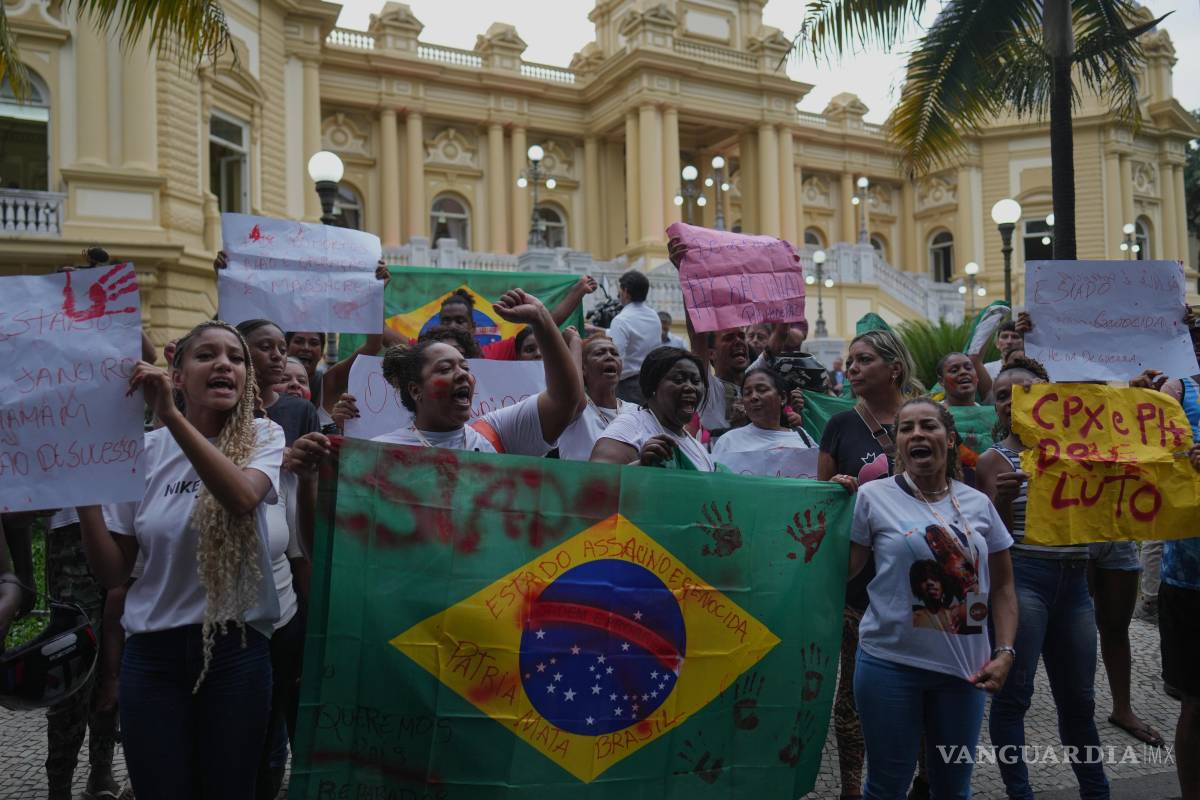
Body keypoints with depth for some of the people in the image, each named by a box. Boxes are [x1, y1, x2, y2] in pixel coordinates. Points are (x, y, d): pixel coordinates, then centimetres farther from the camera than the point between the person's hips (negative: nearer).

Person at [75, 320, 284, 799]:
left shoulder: (264, 437, -4)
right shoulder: (144, 450, 1)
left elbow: (243, 497, -28)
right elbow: (114, 573, 2)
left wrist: (170, 416, -32)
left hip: (236, 647, -2)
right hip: (152, 652, 2)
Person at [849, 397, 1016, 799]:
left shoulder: (978, 503, 3)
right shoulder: (872, 497, -6)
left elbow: (1001, 586, 9)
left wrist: (1004, 651, -1)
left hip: (964, 666, 3)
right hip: (890, 663, -3)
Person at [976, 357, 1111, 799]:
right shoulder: (995, 460, -2)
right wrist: (1003, 496, -24)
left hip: (1074, 582, 5)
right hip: (1021, 580, -5)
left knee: (1078, 696, 16)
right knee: (1014, 694, -2)